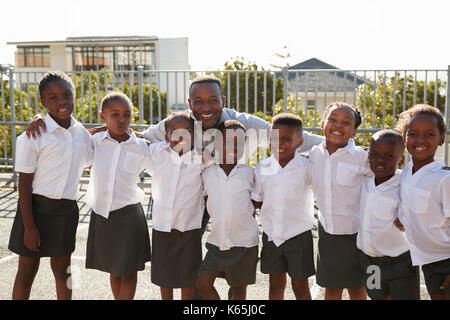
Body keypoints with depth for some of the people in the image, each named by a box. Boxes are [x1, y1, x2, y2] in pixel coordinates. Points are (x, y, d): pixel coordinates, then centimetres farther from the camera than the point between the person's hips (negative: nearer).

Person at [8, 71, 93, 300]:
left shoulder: (81, 133, 3)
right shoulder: (33, 136, -14)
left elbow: (89, 163, 20)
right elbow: (24, 184, -12)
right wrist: (29, 226, -13)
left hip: (66, 209, 4)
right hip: (36, 206, -4)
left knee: (62, 269, 16)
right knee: (28, 269, 9)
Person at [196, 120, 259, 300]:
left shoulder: (249, 172, -2)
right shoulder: (207, 172, 1)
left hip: (243, 241, -2)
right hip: (217, 240, 2)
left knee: (239, 289, 11)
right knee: (203, 283, 1)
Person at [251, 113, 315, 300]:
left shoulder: (306, 167, -11)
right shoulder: (262, 168, -1)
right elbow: (256, 202, 5)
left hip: (299, 235, -3)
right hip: (271, 234, 3)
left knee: (300, 286, 9)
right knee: (275, 284, 16)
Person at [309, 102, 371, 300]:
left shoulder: (361, 157, -15)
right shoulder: (315, 153, -1)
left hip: (355, 232, -3)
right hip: (327, 230, 4)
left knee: (356, 288, 13)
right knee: (331, 288, 15)